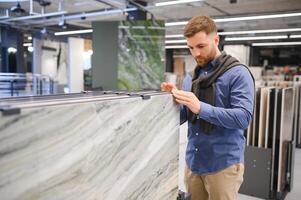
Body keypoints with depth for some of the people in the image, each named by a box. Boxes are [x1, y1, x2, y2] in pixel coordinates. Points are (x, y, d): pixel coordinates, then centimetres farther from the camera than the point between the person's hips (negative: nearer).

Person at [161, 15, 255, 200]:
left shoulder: (238, 73, -9)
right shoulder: (190, 78, 9)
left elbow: (243, 118, -19)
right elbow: (181, 118, 9)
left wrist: (201, 108, -29)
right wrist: (173, 101, -12)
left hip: (223, 165, -5)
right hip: (193, 162, 6)